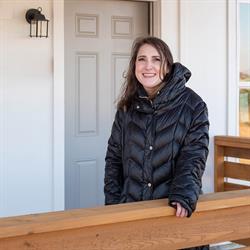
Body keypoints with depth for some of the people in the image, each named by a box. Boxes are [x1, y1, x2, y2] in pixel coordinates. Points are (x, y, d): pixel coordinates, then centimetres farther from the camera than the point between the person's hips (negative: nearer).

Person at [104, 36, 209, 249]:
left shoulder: (193, 106, -5)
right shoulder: (127, 106, 6)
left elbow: (194, 156, -9)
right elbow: (114, 156, 9)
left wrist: (184, 196, -24)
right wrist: (113, 202, 1)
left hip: (176, 211, -3)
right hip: (131, 206, 3)